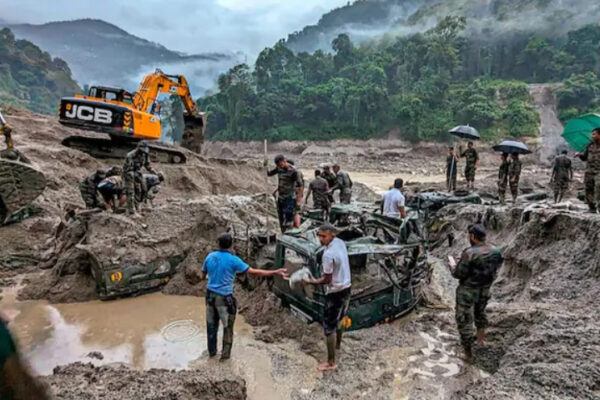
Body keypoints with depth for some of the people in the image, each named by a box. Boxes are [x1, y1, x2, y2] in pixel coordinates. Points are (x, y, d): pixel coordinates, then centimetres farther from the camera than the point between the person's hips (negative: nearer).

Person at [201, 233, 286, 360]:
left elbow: (203, 276, 11)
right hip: (224, 298, -5)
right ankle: (225, 354, 23)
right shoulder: (233, 260, -16)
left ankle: (212, 351, 34)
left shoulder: (210, 257, -1)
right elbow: (255, 272, -17)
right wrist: (275, 272, -13)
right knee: (228, 327, 13)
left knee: (211, 325, 19)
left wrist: (203, 277, 37)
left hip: (210, 295, 5)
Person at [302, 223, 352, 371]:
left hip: (335, 292, -9)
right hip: (346, 288, 9)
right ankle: (337, 343, 53)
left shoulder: (328, 254, -29)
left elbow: (327, 280, -21)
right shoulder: (340, 242, -3)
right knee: (339, 318, 30)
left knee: (329, 327, 3)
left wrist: (310, 282, -11)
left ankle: (331, 362, 14)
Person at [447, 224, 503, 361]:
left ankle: (468, 354, 20)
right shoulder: (496, 252, -8)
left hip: (467, 292, -6)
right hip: (484, 291, 7)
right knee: (480, 313, 32)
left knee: (464, 321, 10)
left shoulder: (470, 253, -28)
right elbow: (494, 270, 7)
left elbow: (458, 274, -20)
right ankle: (481, 339, 51)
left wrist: (451, 262, -3)